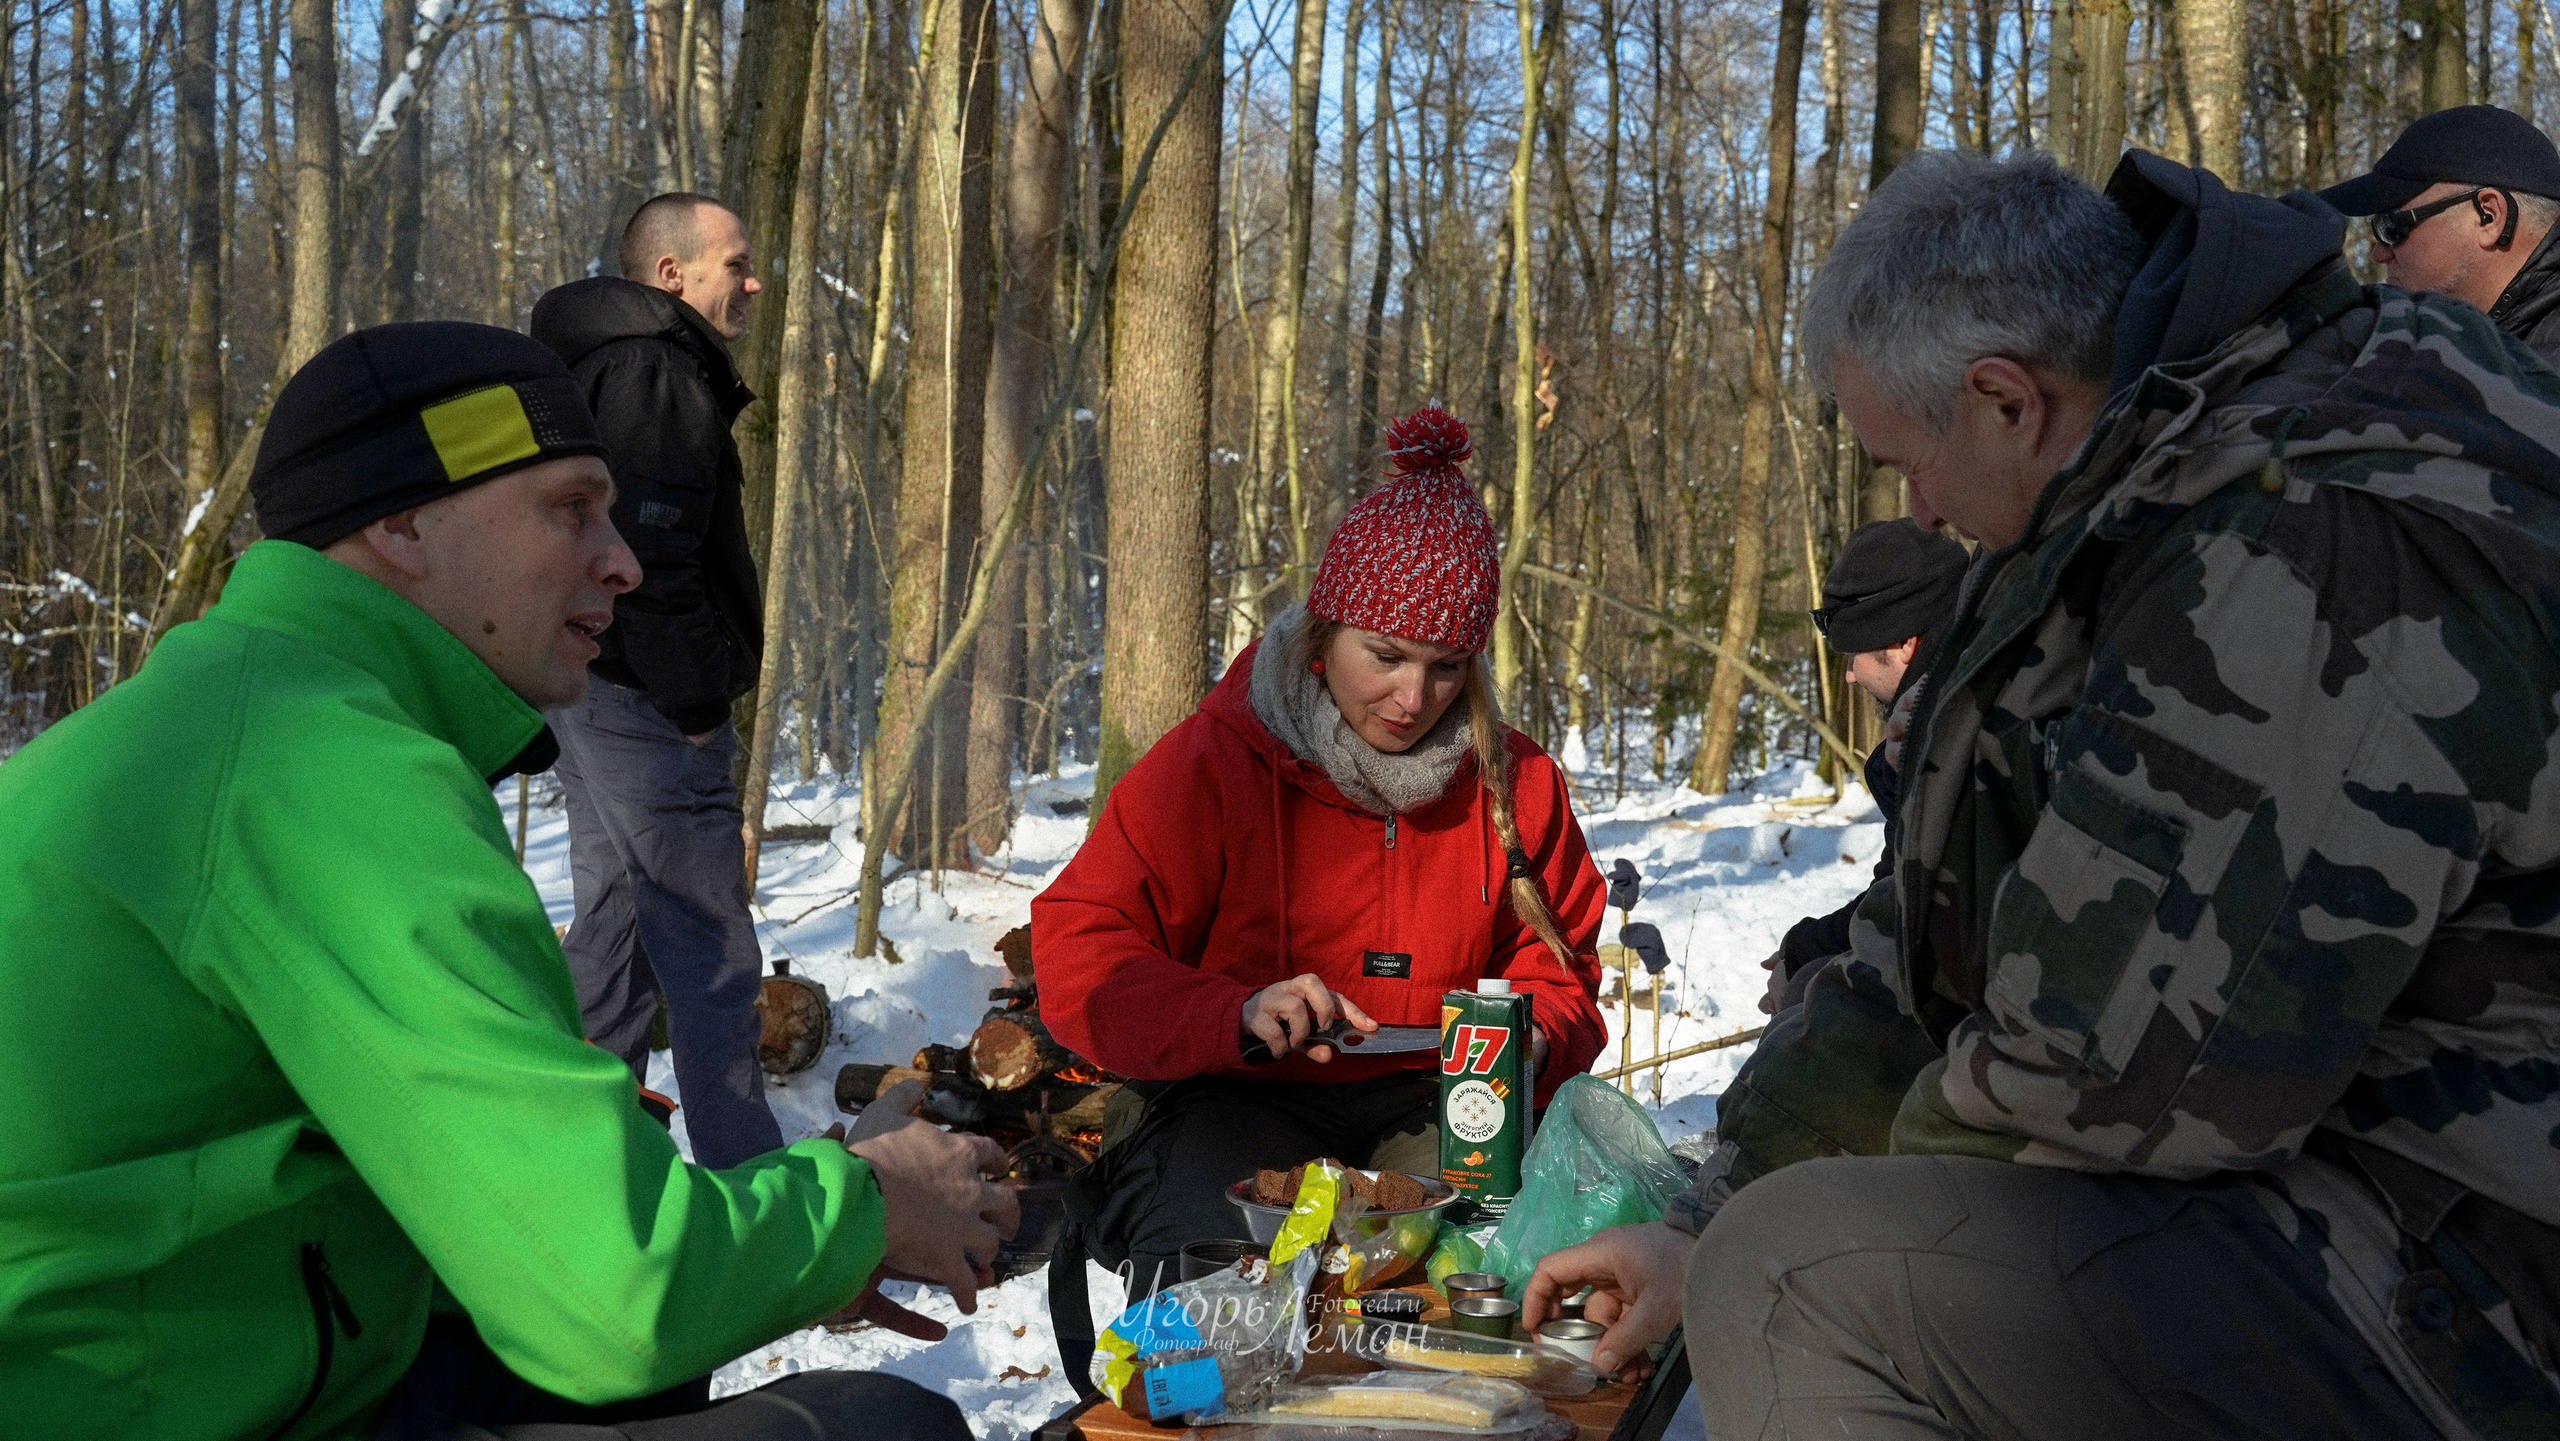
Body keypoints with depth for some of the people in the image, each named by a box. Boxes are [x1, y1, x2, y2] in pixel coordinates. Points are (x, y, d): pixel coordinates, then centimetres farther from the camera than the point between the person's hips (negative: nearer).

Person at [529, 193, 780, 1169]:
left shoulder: (611, 366, 21)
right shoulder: (657, 372, -12)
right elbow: (651, 556, -23)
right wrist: (700, 703, -17)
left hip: (595, 695, 11)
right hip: (647, 704, -11)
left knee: (613, 932, 16)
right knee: (713, 960, -8)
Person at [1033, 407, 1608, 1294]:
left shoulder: (1514, 782, 8)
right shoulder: (1212, 763, -5)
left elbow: (1555, 973, 18)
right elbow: (1078, 953, -8)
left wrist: (1531, 1038, -7)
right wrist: (1237, 1015, -25)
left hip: (1428, 1104, 4)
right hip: (1231, 1102, -3)